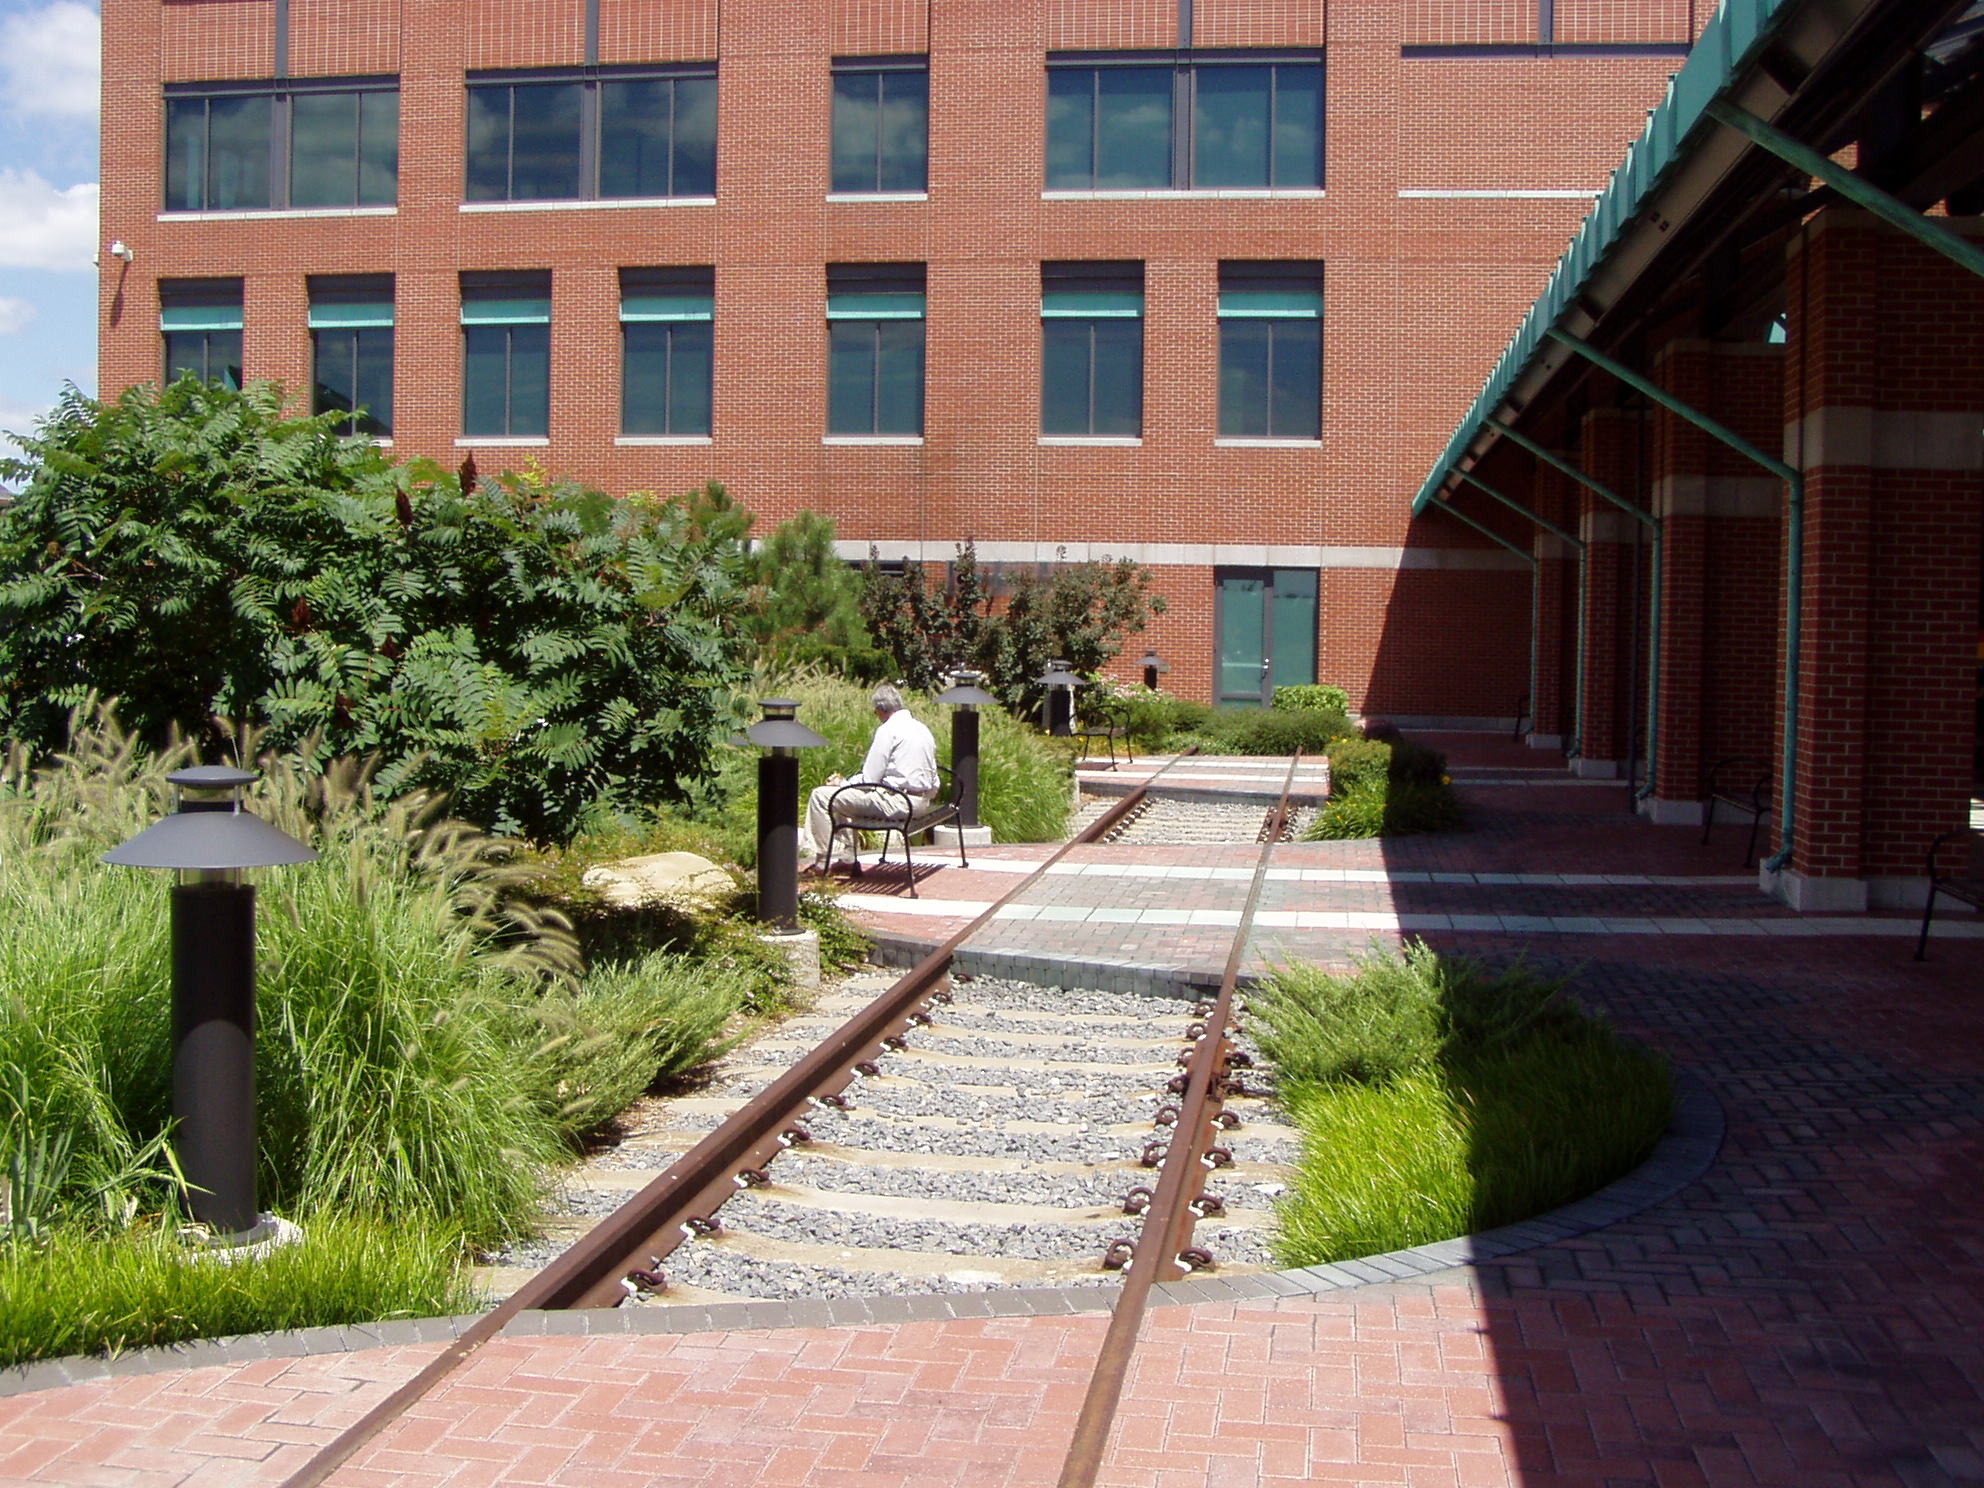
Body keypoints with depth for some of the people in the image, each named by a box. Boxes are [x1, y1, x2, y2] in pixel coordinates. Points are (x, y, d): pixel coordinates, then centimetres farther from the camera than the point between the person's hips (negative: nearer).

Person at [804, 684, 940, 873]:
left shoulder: (888, 730, -11)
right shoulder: (922, 729, 15)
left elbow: (869, 779, -13)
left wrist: (843, 784, 5)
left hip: (895, 802, -10)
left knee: (820, 795, -5)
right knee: (842, 797, 27)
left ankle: (822, 861, -1)